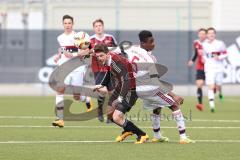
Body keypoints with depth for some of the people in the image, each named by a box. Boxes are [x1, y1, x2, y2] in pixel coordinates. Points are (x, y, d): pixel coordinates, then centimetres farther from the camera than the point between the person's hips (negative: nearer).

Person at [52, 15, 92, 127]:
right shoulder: (60, 38, 11)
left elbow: (86, 50, -11)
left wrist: (73, 55, -21)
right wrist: (58, 55, 11)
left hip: (77, 69, -4)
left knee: (77, 97, 0)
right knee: (60, 89, -17)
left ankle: (87, 99, 39)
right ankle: (60, 119, -19)